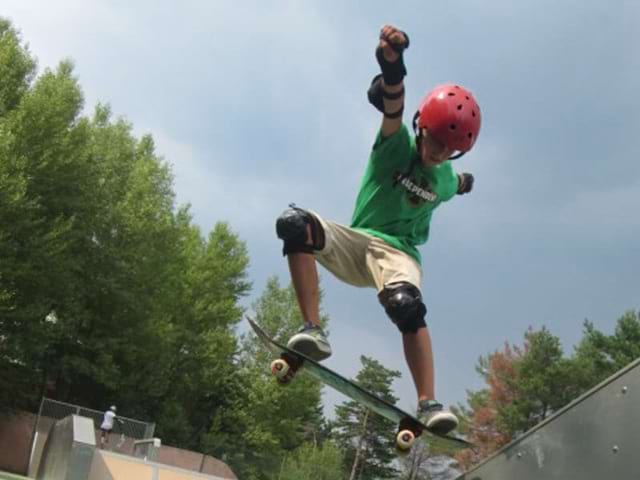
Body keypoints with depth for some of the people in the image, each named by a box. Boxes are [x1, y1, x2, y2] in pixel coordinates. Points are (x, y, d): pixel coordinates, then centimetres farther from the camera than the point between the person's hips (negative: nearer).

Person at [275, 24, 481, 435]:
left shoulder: (445, 181, 8)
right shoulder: (397, 144, -4)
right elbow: (391, 106, -27)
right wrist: (392, 63, -46)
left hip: (398, 252, 1)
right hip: (354, 244, -1)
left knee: (406, 304, -34)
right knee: (295, 223, -31)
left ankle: (429, 404, -38)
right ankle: (313, 331, -37)